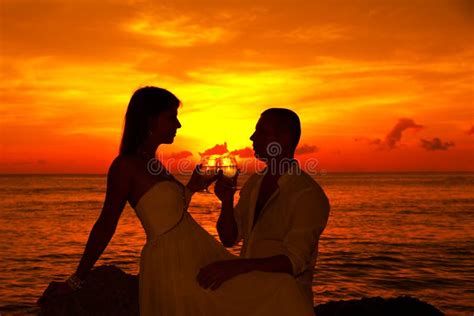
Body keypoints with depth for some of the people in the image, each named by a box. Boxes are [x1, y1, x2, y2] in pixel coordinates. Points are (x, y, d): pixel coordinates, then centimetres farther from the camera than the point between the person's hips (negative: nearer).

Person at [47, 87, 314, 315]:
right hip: (171, 266, -9)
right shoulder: (126, 165, -12)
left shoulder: (153, 163, 14)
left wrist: (191, 188, 16)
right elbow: (106, 225, -11)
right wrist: (78, 279, -6)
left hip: (197, 257, 9)